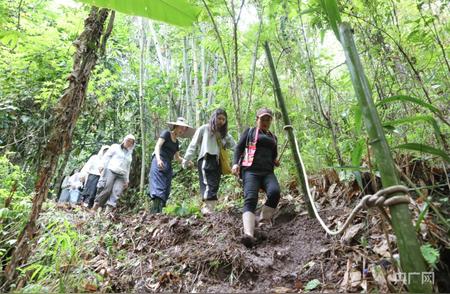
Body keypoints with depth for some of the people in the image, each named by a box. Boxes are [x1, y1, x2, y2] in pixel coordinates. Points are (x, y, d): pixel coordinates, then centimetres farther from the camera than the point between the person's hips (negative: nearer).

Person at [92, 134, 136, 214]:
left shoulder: (129, 154, 27)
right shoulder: (115, 147, 14)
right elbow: (106, 157, 4)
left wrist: (127, 180, 20)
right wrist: (104, 167, -8)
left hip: (121, 176, 4)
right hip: (111, 171, -4)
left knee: (116, 192, -16)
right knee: (107, 189, -17)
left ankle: (109, 209, -24)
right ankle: (96, 205, -6)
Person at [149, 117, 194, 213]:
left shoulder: (177, 142, 21)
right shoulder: (166, 134, 1)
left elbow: (177, 157, 24)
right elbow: (157, 146, -11)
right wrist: (158, 159, -28)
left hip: (168, 166, 8)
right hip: (159, 164, -8)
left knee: (166, 191, 1)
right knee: (159, 188, -19)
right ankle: (156, 212, -26)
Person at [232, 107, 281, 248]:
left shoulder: (273, 137, 30)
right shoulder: (249, 131, 18)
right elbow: (239, 148, 8)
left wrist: (276, 161, 11)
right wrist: (235, 163, -10)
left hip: (267, 172, 4)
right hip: (251, 170, -4)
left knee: (274, 192, -28)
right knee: (250, 198, -26)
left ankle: (264, 221, -10)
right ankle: (249, 234, -40)